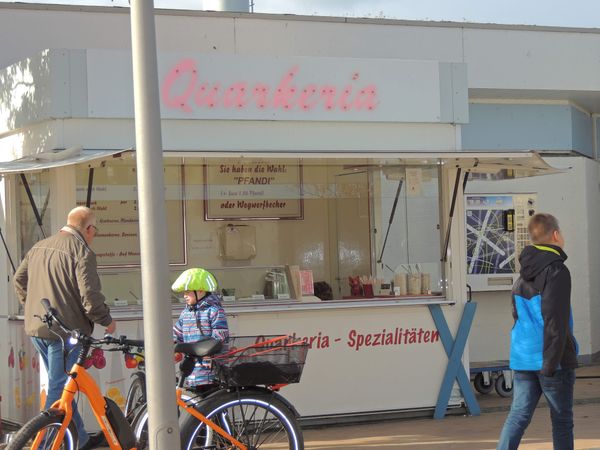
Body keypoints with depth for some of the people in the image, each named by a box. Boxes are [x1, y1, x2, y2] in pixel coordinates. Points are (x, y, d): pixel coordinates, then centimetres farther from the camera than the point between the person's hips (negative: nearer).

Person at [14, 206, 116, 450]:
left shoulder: (39, 247, 13)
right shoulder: (82, 252, -13)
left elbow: (19, 279, 20)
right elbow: (89, 295, -18)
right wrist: (106, 320, -3)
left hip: (36, 328, 9)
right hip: (65, 330, -9)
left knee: (61, 385, 18)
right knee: (59, 389, -4)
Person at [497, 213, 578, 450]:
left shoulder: (523, 276, 14)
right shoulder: (556, 271, -12)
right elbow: (555, 321, -19)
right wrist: (551, 364, -19)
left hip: (523, 359, 7)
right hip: (552, 359, -7)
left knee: (518, 415, 3)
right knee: (562, 419, 4)